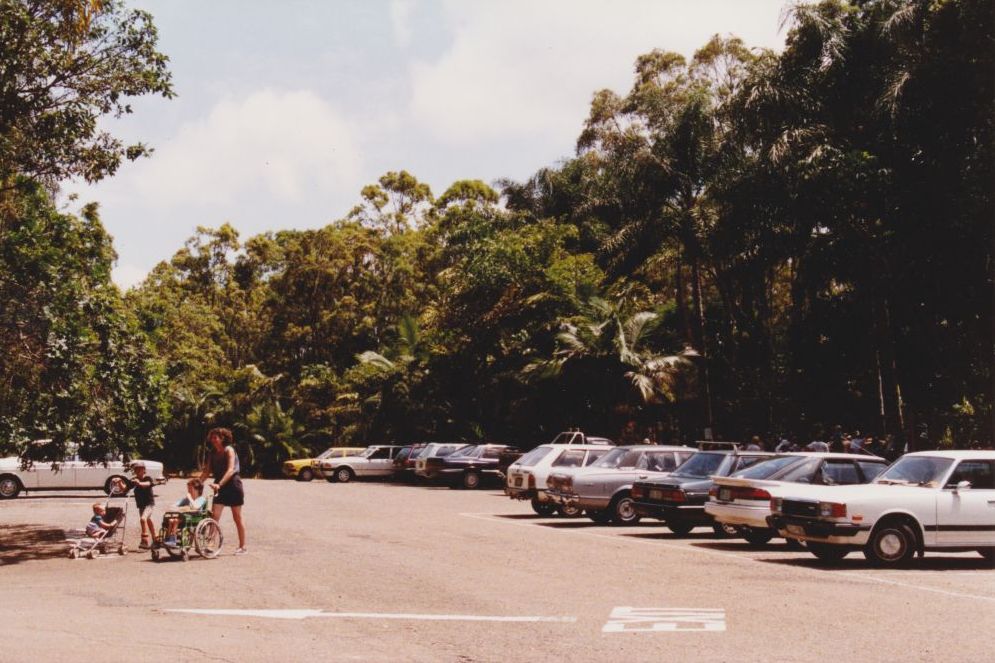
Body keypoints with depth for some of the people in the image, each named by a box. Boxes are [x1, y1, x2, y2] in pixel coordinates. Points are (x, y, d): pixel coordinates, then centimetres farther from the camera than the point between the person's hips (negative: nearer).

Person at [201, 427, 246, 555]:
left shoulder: (229, 450, -12)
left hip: (233, 486, -5)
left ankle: (242, 546, 12)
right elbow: (208, 470, 4)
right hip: (220, 487, 5)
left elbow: (230, 470, -23)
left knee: (237, 518, 3)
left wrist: (219, 484, -35)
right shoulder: (212, 453, 7)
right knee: (214, 517, -9)